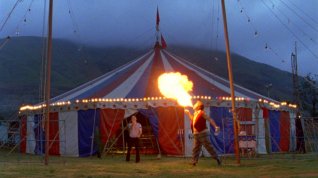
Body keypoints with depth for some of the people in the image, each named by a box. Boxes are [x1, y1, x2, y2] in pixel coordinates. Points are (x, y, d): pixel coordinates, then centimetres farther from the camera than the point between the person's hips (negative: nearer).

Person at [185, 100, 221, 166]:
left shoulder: (201, 113, -11)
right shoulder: (195, 114, 15)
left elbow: (210, 120, -15)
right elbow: (193, 120, 35)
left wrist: (216, 127, -26)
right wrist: (188, 113, 28)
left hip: (203, 133, -9)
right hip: (196, 134, 9)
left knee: (209, 147, -7)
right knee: (195, 148, 7)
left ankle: (217, 159, 1)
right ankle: (194, 162, 10)